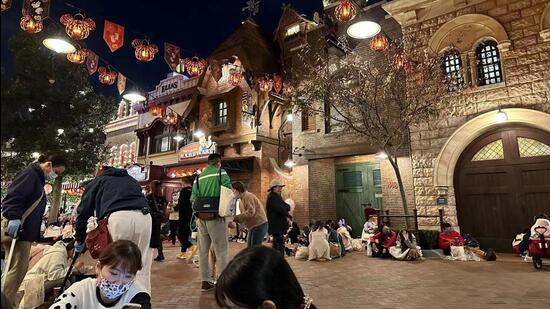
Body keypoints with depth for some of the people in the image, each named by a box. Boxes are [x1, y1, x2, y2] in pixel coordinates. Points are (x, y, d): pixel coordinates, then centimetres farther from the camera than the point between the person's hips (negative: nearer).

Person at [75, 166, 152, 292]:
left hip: (119, 217, -3)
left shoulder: (97, 181, 28)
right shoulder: (131, 180, 37)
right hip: (144, 217, 3)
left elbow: (84, 211, 25)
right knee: (141, 268, 8)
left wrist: (79, 239, 35)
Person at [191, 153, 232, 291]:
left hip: (201, 217, 6)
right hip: (215, 217, -5)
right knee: (221, 251, 0)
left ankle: (206, 281, 20)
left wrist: (199, 210, 12)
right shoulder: (221, 173, -2)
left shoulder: (199, 177, 12)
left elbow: (193, 198, 5)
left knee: (203, 250, 12)